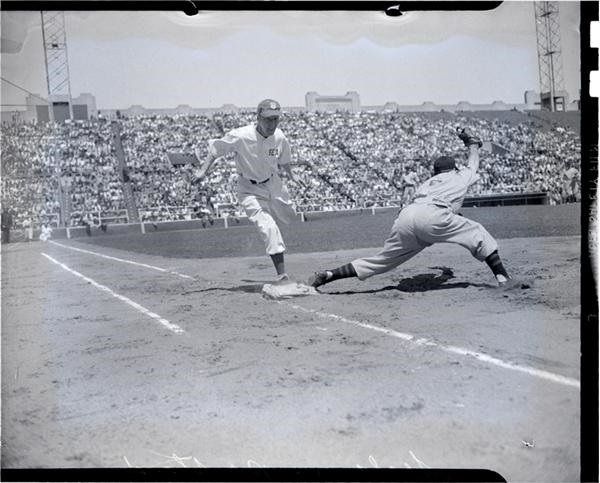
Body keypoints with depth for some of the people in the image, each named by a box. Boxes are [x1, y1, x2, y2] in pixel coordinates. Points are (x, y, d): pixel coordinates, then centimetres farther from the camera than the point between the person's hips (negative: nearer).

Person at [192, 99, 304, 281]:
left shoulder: (280, 138, -12)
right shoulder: (241, 136, -26)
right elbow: (215, 148, -14)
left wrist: (291, 174, 20)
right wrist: (203, 170, -21)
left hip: (273, 183, 5)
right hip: (249, 188, -5)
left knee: (288, 216, 19)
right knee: (268, 227, -20)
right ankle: (282, 275, -18)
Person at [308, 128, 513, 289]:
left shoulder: (428, 182, 38)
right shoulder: (461, 176, 31)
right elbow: (474, 161, 52)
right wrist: (472, 142, 70)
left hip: (405, 216, 5)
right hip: (432, 216, -5)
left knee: (380, 261, 12)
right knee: (477, 233, 13)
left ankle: (328, 275, 7)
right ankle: (501, 276, 2)